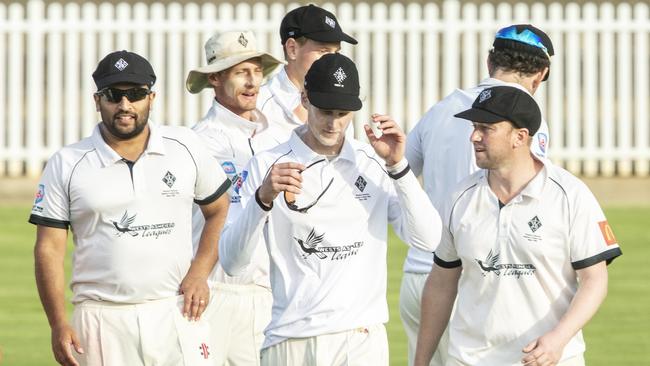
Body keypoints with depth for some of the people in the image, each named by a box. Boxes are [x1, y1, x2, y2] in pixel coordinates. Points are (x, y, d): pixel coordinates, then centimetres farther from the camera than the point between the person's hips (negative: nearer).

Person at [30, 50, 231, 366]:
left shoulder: (185, 147, 7)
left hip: (175, 314, 1)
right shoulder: (66, 164, 2)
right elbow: (49, 248, 1)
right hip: (100, 319, -1)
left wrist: (200, 272, 3)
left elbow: (219, 210, 18)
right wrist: (59, 325, -8)